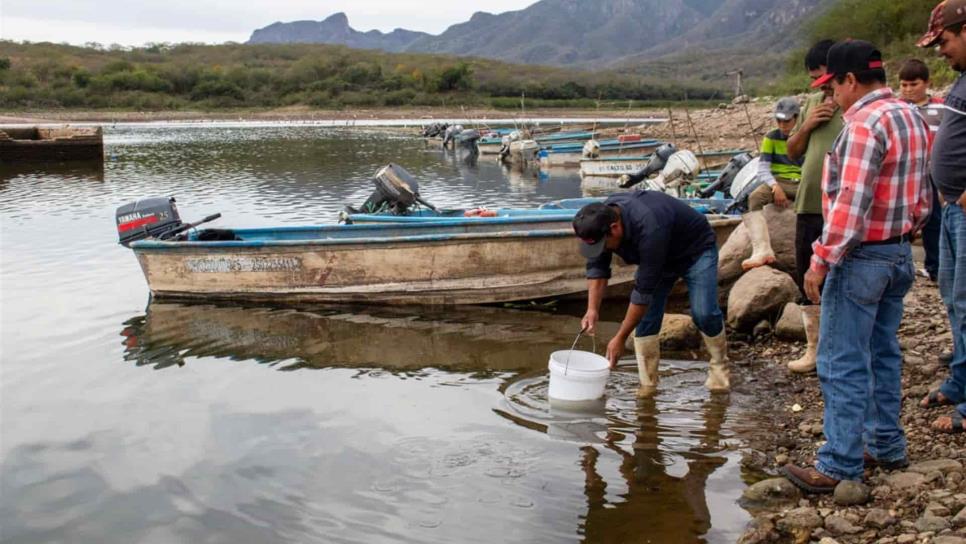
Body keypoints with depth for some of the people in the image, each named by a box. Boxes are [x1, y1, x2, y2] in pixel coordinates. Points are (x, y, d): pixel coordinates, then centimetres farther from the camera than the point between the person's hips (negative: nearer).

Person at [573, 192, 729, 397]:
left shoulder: (648, 229, -44)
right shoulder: (602, 219, -23)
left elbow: (644, 290, -39)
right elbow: (597, 266, -10)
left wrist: (620, 338, -33)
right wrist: (593, 309, -24)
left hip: (696, 249, -6)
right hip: (660, 256, 6)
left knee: (703, 313, -18)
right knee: (645, 314, -7)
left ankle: (720, 367, 7)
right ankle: (648, 383, 0)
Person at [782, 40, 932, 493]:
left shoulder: (865, 125, -20)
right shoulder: (912, 118, 11)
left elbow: (850, 204, -25)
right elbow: (923, 196, 16)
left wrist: (821, 261, -21)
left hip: (861, 257, -10)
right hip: (899, 253, 10)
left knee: (843, 365, -4)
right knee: (883, 354, 18)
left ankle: (840, 467, 1)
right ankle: (887, 446, 28)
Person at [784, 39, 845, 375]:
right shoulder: (812, 103, 12)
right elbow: (792, 152, 17)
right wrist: (806, 126, -2)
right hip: (809, 206, 7)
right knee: (808, 280, 15)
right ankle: (815, 349, 29)